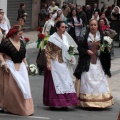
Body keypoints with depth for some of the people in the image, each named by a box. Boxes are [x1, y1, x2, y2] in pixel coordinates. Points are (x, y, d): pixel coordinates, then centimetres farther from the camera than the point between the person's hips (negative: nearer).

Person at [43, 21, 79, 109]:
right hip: (55, 64, -7)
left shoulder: (65, 38, 11)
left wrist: (71, 58, 6)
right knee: (56, 82, -4)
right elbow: (48, 51, -10)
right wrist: (48, 63, -16)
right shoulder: (52, 38, -9)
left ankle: (64, 103, 9)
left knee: (66, 81, 4)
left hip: (64, 64, 7)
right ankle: (55, 103, 3)